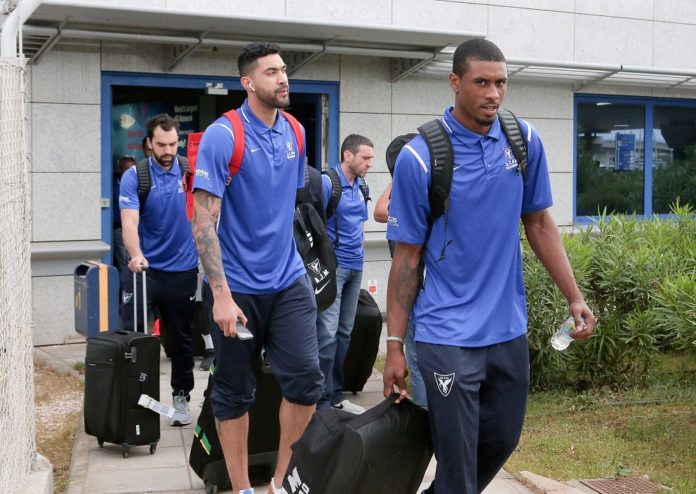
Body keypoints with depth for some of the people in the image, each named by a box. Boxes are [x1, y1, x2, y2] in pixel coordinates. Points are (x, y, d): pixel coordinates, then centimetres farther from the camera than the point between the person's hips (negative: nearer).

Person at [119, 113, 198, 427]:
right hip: (143, 269, -2)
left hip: (182, 270, 2)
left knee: (181, 340, 12)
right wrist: (136, 255, -38)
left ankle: (181, 397, 25)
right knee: (132, 336, -8)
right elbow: (129, 221, -20)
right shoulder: (134, 176, -7)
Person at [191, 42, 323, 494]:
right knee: (235, 393, 8)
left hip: (290, 282, 5)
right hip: (238, 287, -4)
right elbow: (203, 219, -16)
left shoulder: (294, 132, 6)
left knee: (306, 379, -3)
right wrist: (222, 295, -21)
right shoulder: (222, 135, -12)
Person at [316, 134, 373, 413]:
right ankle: (323, 400, -4)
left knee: (345, 333, 12)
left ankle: (337, 394, 20)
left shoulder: (360, 186, 13)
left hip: (356, 266, 8)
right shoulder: (328, 182, -11)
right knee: (327, 333, -10)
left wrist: (357, 248, 17)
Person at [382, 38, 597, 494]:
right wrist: (395, 345, -5)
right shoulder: (419, 158, -12)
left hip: (509, 330, 5)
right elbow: (407, 256, -7)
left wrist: (575, 297, 3)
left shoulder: (525, 141, 0)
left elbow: (539, 223, 10)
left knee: (502, 440, 18)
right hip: (448, 336, -5)